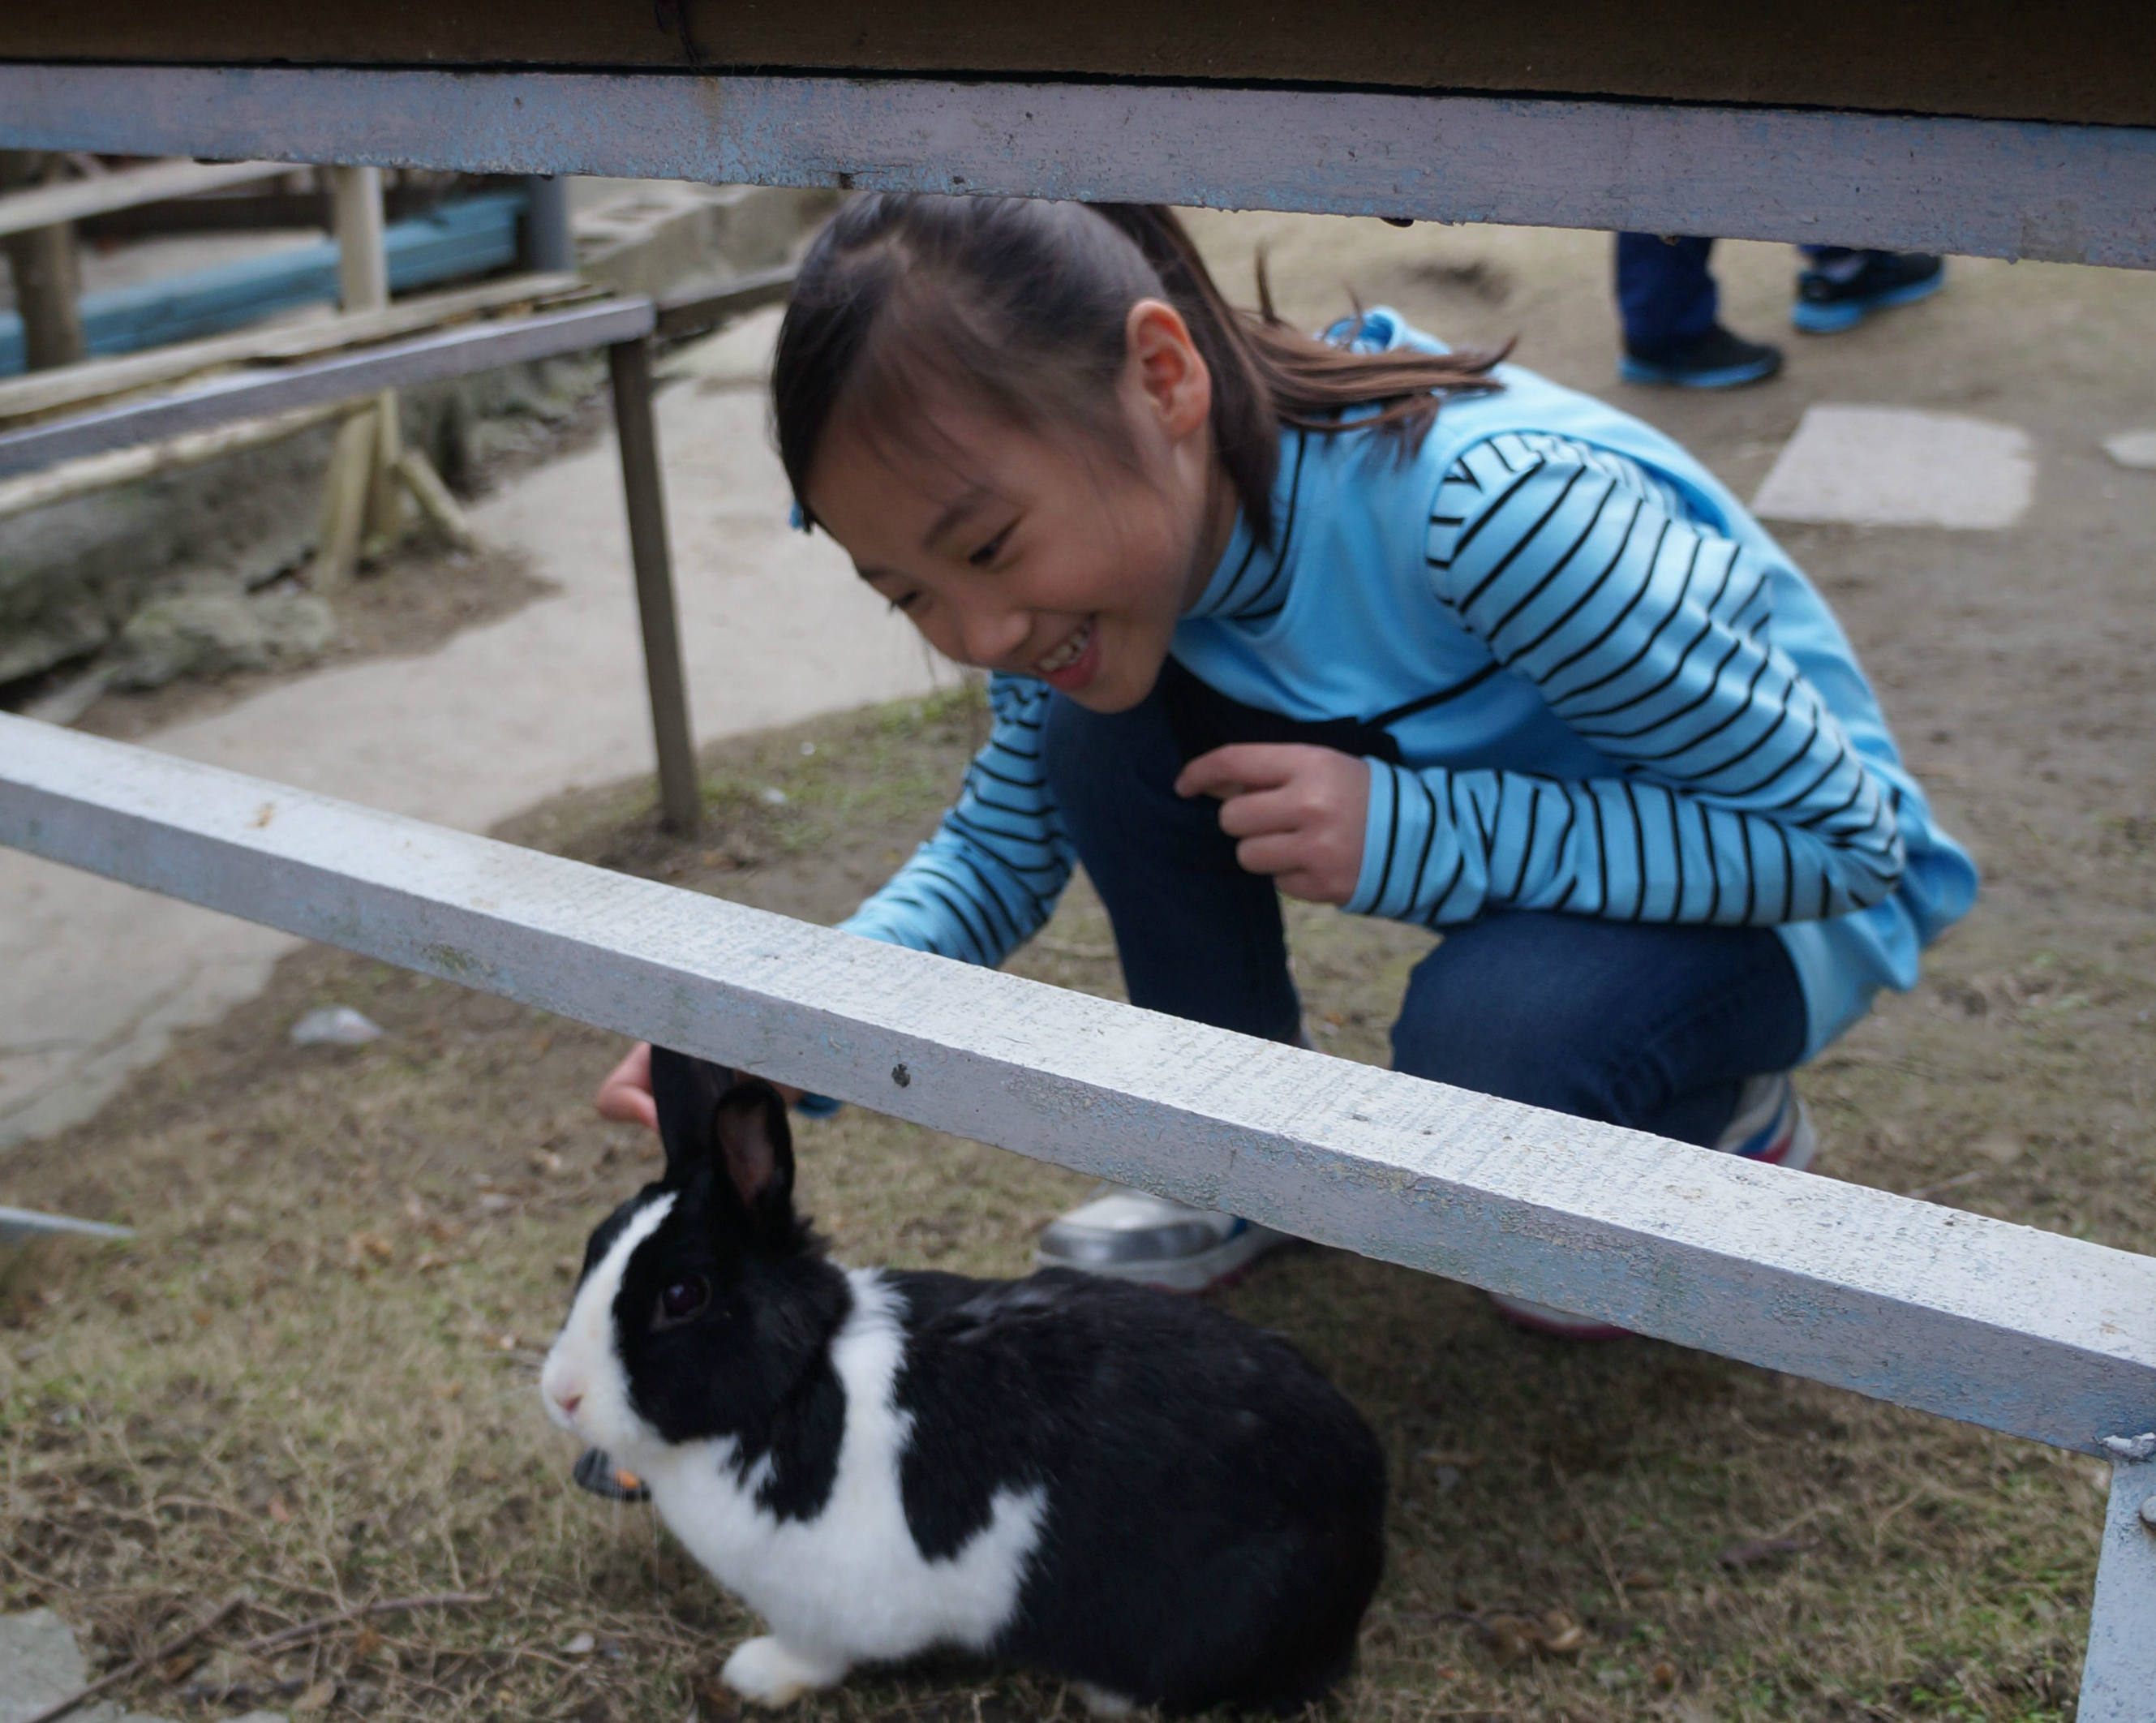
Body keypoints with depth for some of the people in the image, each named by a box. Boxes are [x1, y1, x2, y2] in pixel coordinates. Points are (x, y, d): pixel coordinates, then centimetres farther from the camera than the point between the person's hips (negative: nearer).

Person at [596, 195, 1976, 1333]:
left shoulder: (1489, 510, -38)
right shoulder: (1097, 534, -16)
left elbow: (1843, 831, -28)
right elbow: (1001, 851, -2)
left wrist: (1413, 832, -38)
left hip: (1800, 890, -5)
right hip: (1513, 804, 6)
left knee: (1485, 1050, -36)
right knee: (1107, 715, -17)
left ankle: (1727, 1120, 0)